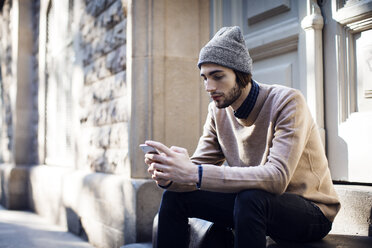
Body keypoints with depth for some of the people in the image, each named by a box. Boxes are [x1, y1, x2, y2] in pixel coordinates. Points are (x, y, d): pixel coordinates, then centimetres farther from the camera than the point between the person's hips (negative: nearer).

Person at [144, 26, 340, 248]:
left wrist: (195, 174, -40)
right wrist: (168, 176, -27)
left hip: (310, 211, -5)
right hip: (259, 205, 6)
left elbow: (277, 178, -33)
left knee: (250, 198, -36)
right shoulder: (218, 110, 0)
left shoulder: (287, 102, -21)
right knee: (174, 196, -7)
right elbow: (199, 165, -2)